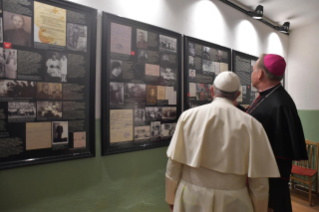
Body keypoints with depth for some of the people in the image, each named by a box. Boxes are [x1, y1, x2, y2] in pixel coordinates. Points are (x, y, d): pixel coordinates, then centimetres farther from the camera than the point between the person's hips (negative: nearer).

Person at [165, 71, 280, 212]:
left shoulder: (188, 116, -9)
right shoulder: (251, 125, -9)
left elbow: (173, 165, -5)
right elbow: (259, 181, -6)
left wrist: (171, 198, 9)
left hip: (190, 199, 1)